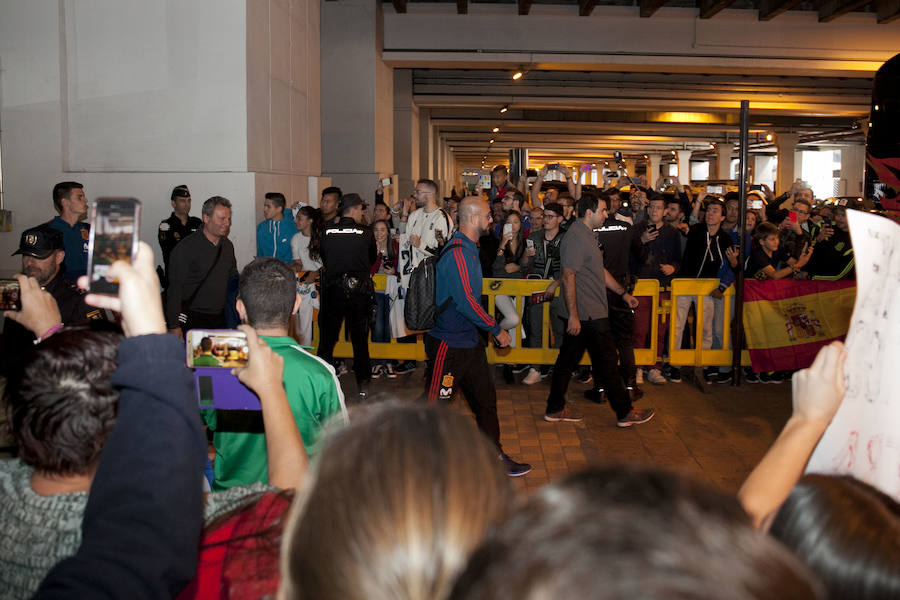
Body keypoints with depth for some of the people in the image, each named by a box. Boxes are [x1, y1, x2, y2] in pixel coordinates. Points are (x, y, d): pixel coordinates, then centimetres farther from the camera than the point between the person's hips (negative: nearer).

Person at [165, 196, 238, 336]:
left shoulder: (227, 245, 10)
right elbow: (175, 289, -11)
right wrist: (174, 326, -14)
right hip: (193, 319, -6)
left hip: (221, 318, 6)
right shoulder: (185, 248, -10)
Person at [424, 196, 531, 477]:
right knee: (433, 402, 1)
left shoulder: (468, 249, 11)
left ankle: (496, 457, 23)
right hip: (448, 343, -10)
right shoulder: (457, 253, -21)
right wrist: (497, 329, -16)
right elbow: (466, 302, -25)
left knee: (486, 398, 13)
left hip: (469, 340, 10)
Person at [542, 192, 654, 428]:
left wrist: (623, 292, 24)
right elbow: (568, 277, -22)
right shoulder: (576, 238, -18)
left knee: (568, 358, 13)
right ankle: (625, 413, 10)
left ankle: (555, 409, 20)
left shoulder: (586, 234, 16)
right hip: (588, 315, -10)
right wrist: (573, 316, -24)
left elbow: (599, 271, 24)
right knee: (607, 363, 0)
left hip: (581, 314, 10)